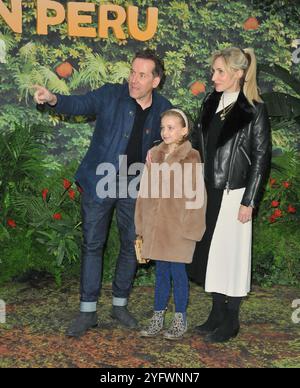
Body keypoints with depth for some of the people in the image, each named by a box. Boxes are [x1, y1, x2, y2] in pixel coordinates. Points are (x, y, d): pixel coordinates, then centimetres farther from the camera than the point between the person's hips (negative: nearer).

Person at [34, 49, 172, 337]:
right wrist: (53, 99, -39)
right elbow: (80, 104, -18)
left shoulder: (163, 109, 1)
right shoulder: (110, 94, -6)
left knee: (131, 245, 9)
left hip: (135, 186, 3)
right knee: (92, 245, 2)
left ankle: (120, 305, 27)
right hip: (99, 182, -2)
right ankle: (88, 311, 13)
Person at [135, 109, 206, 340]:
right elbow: (145, 191, 11)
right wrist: (142, 224, 10)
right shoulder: (154, 155, 8)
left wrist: (191, 227, -12)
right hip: (156, 224, 5)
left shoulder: (191, 158, -7)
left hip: (178, 225, -4)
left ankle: (180, 320, 19)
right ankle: (158, 319, 23)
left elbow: (197, 194, -8)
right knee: (161, 271, 13)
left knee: (177, 271, 3)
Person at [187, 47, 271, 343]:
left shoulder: (254, 110, -9)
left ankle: (231, 321, 18)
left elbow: (261, 157, -9)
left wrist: (249, 201, -12)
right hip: (208, 190, 6)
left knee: (230, 252, 3)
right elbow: (197, 145, 12)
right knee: (210, 252, 13)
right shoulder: (211, 103, 8)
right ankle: (217, 313, 28)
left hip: (234, 192, -6)